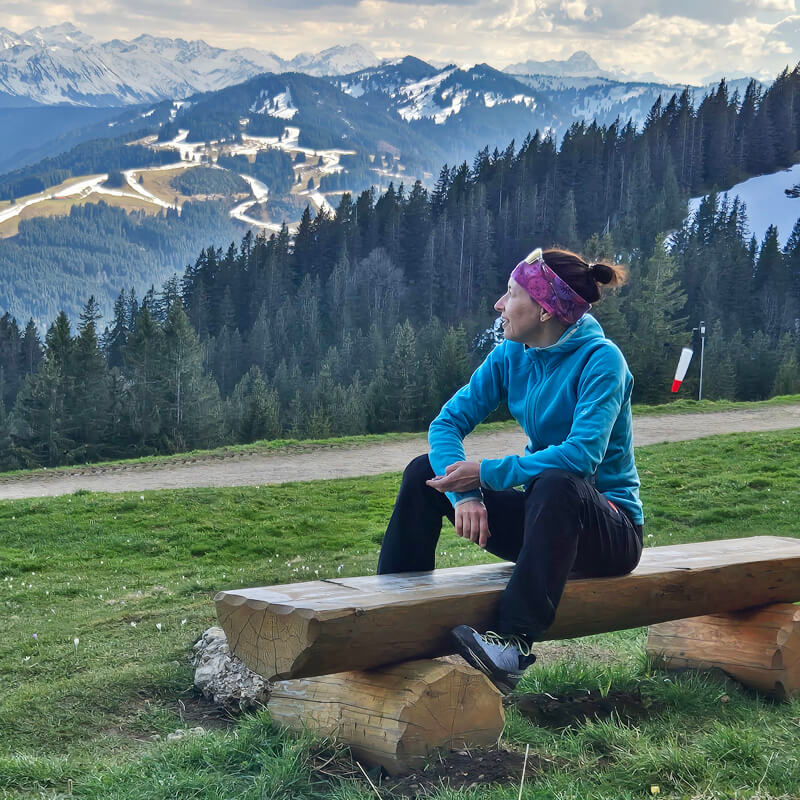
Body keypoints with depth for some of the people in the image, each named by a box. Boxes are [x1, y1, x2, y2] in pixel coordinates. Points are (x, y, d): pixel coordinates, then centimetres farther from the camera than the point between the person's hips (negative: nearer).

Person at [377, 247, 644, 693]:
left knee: (556, 485, -39)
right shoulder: (511, 356, 2)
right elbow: (448, 422, -5)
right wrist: (463, 493, -24)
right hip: (543, 516, 6)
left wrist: (486, 474, -28)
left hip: (609, 528, -6)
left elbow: (583, 454, -31)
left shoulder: (600, 359, -17)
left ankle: (514, 644, -44)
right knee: (424, 472, -7)